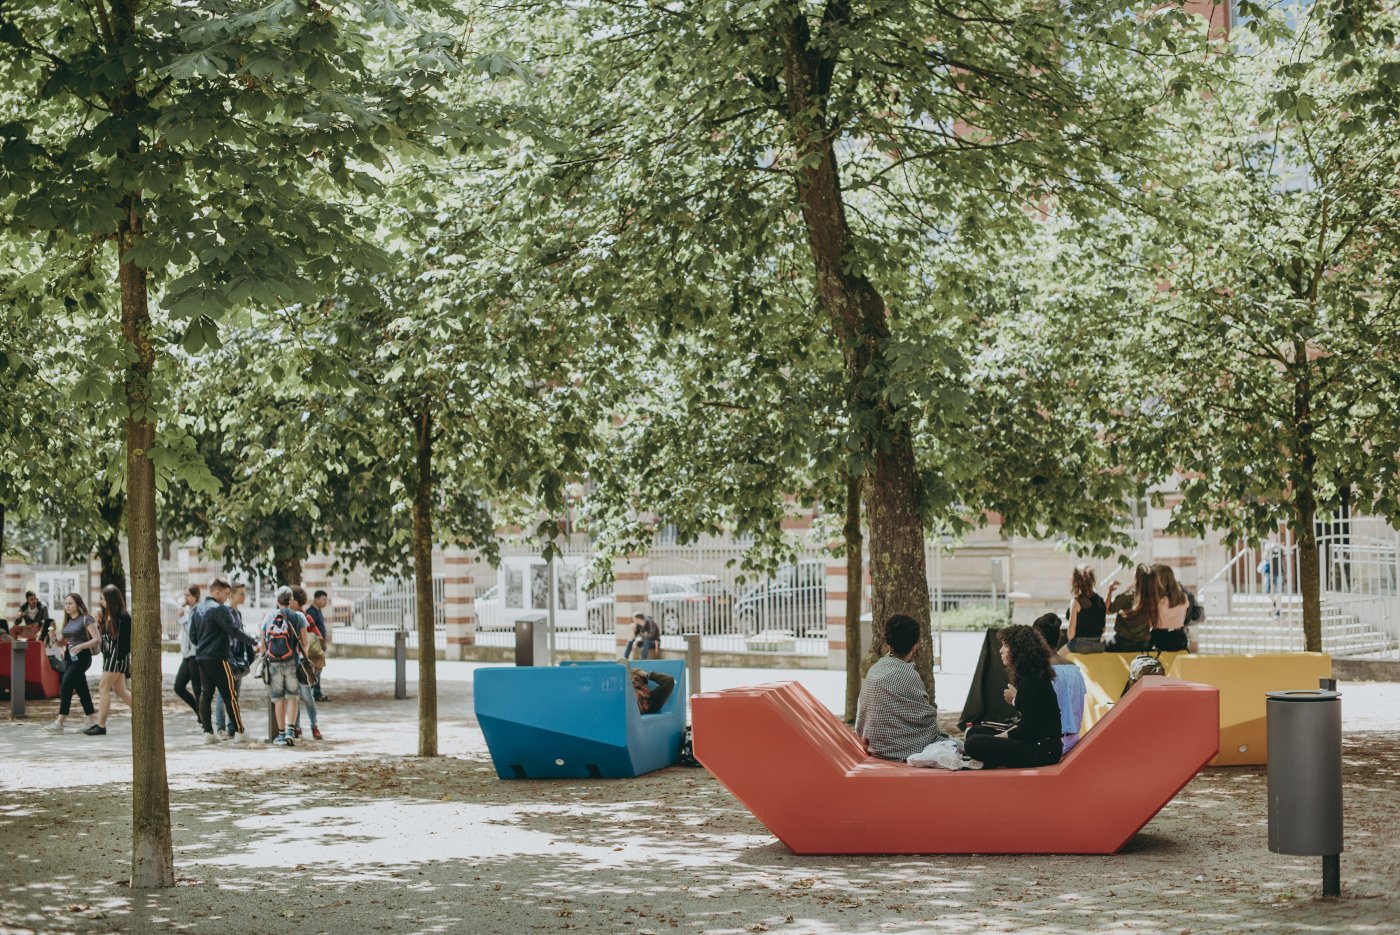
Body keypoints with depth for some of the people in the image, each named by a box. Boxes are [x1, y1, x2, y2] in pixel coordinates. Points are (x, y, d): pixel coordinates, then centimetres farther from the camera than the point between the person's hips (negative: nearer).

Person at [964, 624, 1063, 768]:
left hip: (1041, 750, -11)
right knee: (974, 733, 17)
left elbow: (1027, 729, -17)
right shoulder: (1032, 675, 15)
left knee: (974, 744, -23)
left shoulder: (1030, 682, -16)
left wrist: (997, 737, -5)